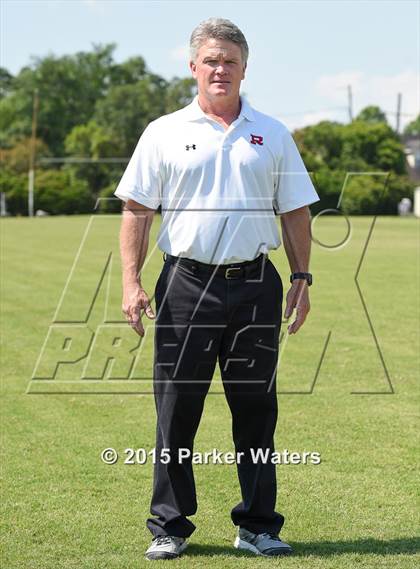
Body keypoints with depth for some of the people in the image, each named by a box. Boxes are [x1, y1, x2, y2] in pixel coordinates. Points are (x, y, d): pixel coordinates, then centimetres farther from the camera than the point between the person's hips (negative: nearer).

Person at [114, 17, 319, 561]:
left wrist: (301, 279, 4)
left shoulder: (272, 135, 11)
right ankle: (169, 527, 10)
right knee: (176, 410, 1)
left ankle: (257, 525, 14)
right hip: (187, 284, -1)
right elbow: (136, 210, 4)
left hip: (255, 285, 2)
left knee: (256, 409, 5)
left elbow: (295, 212, 13)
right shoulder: (164, 133, 6)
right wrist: (131, 281, -6)